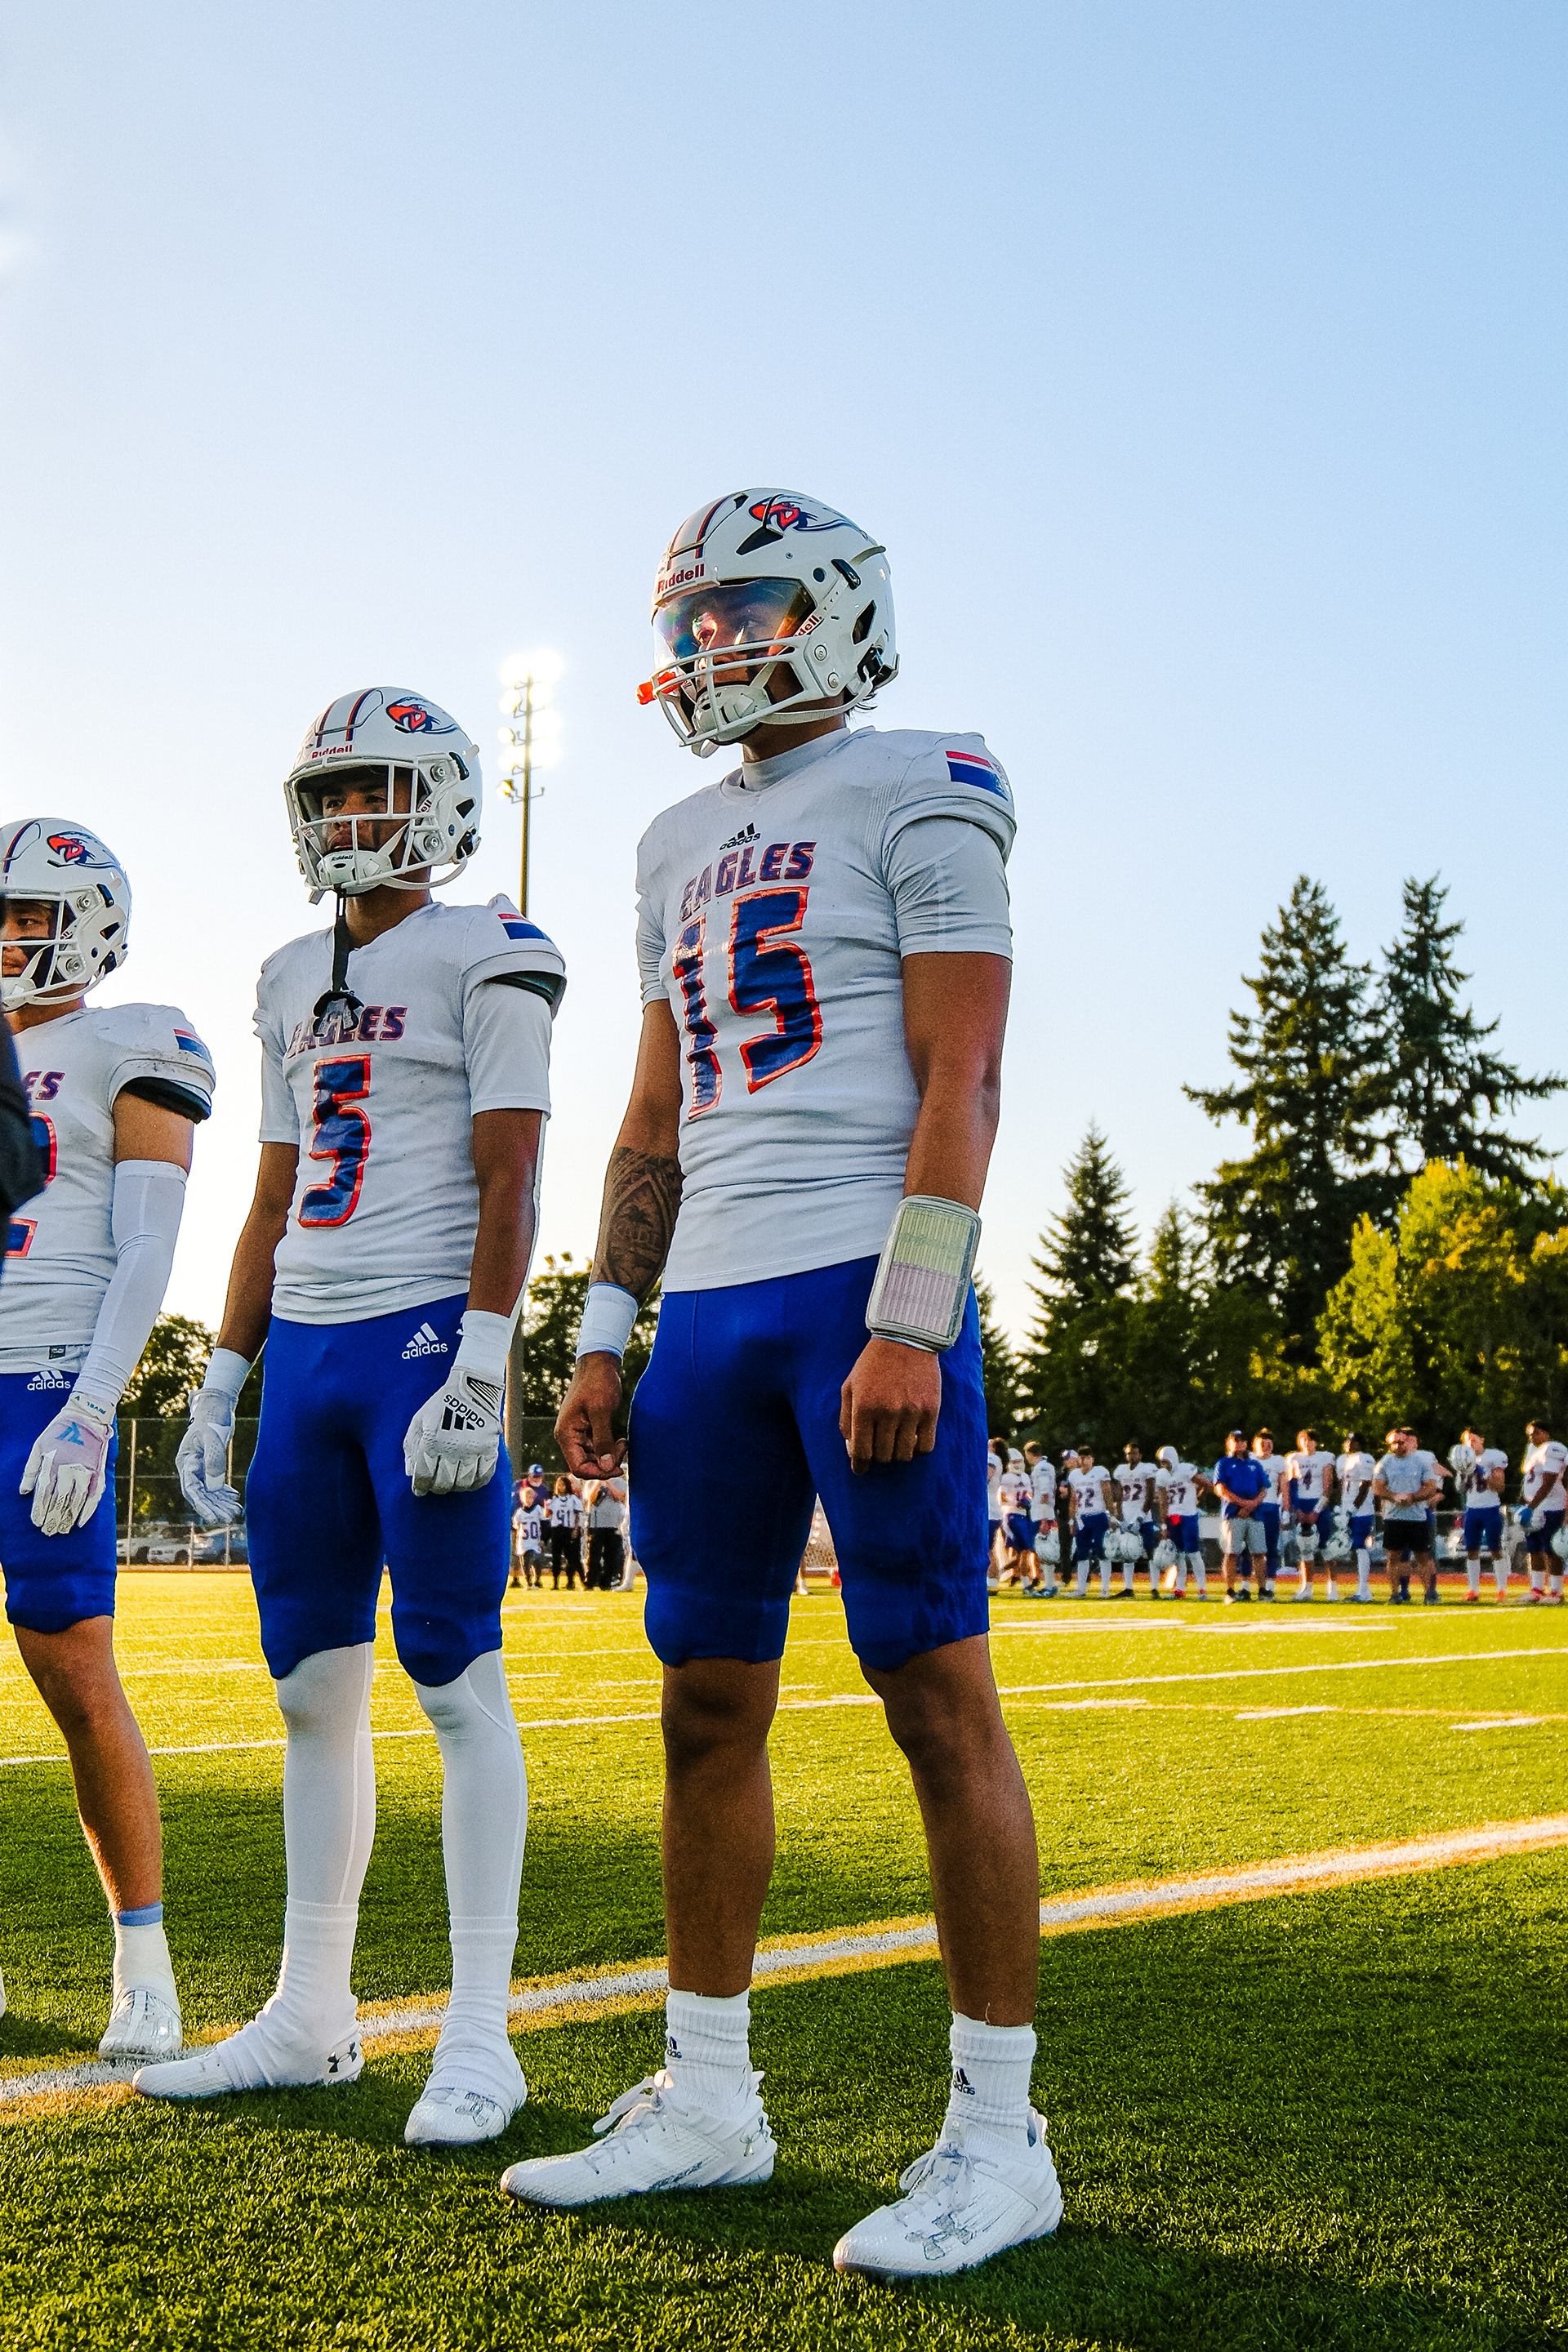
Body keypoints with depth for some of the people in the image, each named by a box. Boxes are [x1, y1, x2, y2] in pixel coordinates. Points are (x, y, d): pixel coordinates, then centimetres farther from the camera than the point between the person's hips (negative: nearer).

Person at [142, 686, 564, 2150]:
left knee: (457, 1681, -5)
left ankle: (479, 2037, 1)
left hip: (425, 1337, -7)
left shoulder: (485, 959, -1)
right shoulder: (293, 981, 19)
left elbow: (507, 1187, -9)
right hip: (305, 1348, 7)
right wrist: (222, 1382, 15)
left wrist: (478, 1371, -17)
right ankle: (311, 2016, 18)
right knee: (313, 1685, 9)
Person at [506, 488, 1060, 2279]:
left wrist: (909, 1319, -18)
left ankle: (998, 2133, 4)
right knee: (707, 1698, 9)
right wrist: (604, 1333, 15)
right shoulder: (681, 848, 21)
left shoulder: (915, 798, 0)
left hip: (862, 1288, -7)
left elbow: (961, 1080, -9)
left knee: (936, 1688, -5)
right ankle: (705, 2097, 20)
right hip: (712, 1302, 7)